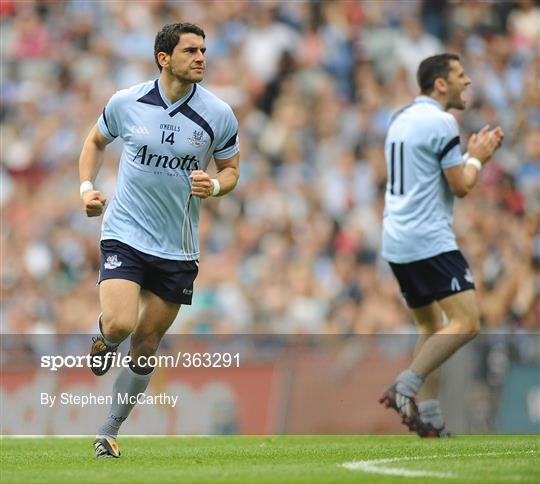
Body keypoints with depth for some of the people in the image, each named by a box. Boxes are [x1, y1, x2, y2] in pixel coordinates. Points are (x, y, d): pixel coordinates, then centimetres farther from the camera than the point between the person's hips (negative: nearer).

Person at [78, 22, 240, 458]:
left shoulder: (219, 115, -5)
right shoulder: (125, 103, -5)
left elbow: (231, 169, 8)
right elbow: (96, 142, 14)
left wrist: (214, 185, -14)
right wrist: (87, 187, -1)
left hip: (178, 248, 2)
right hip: (125, 235, -2)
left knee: (146, 345, 7)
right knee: (119, 324, -22)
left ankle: (109, 432, 23)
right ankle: (103, 341, 16)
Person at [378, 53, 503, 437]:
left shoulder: (402, 119, 19)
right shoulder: (440, 122, -10)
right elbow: (461, 186, -10)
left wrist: (474, 155, 21)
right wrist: (476, 158, 8)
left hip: (397, 242, 10)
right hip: (429, 240, -10)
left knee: (432, 327, 14)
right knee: (466, 322, -13)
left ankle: (428, 417, 6)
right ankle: (406, 387, -23)